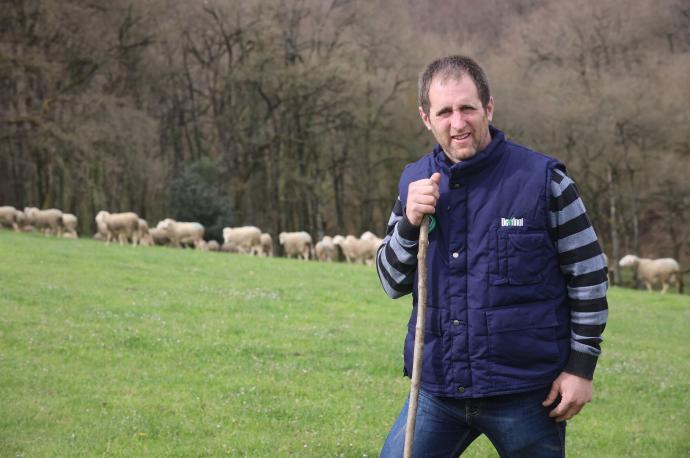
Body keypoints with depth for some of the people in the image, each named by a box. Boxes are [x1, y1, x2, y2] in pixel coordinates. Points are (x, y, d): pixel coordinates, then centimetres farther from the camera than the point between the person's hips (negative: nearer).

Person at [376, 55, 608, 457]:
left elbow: (589, 275, -2)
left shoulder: (544, 179, -7)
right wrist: (410, 223, -11)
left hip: (527, 393, -3)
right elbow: (392, 284, 7)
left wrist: (581, 366, -5)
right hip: (438, 389, 4)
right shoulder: (416, 182, 5)